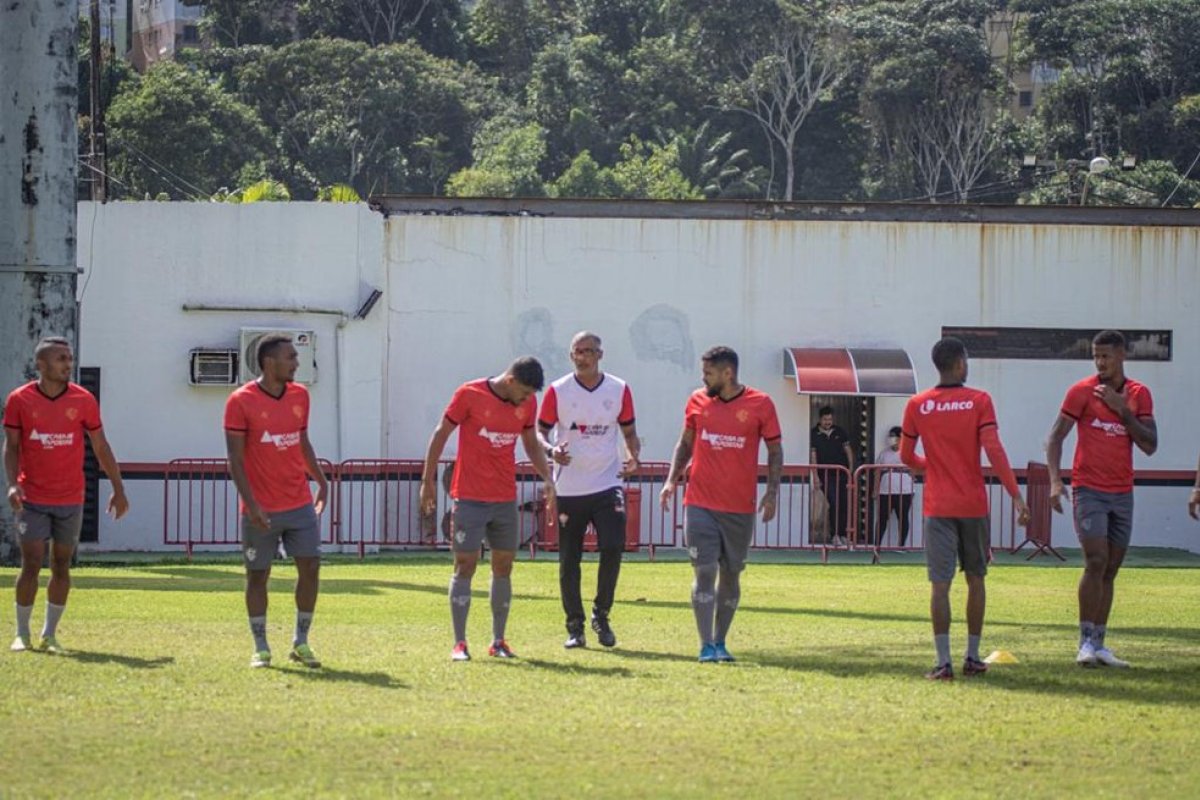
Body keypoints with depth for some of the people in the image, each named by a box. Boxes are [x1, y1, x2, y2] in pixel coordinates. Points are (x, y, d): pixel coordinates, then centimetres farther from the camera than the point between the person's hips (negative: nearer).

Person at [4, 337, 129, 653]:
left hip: (71, 499, 2)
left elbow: (101, 447, 5)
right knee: (31, 565, -4)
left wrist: (118, 489, 4)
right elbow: (11, 446, -1)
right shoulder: (19, 399, -4)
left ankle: (49, 635, 14)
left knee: (61, 566, 5)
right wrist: (12, 483, -16)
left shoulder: (83, 400, -1)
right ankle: (22, 634, 7)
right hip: (32, 499, -2)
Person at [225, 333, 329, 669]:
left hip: (300, 503, 4)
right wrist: (250, 503, -17)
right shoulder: (241, 401, -9)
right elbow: (235, 458, -10)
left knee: (310, 568, -1)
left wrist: (321, 480, 16)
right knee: (257, 575, 3)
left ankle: (301, 643, 11)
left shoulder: (300, 396, 7)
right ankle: (260, 648, 13)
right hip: (261, 510, -4)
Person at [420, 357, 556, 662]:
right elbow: (441, 435, -4)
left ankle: (498, 642, 14)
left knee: (503, 566, 6)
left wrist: (548, 479, 6)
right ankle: (459, 643, -2)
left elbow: (531, 443, 18)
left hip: (506, 499, 5)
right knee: (465, 566, -4)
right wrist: (428, 480, -4)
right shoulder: (469, 395, -11)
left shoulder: (527, 404, 4)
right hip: (470, 497, -5)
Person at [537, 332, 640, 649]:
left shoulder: (619, 390, 4)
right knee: (569, 561, 2)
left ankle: (601, 616, 5)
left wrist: (633, 456, -7)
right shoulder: (557, 391, -1)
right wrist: (551, 449, -19)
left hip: (607, 483, 0)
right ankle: (575, 627, 13)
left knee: (613, 548, -15)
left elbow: (629, 431, 13)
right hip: (568, 489, 0)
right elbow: (540, 430, 3)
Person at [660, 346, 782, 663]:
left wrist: (772, 491, -8)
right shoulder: (697, 401, 5)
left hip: (740, 508, -1)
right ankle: (706, 646, -8)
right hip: (700, 504, 1)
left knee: (731, 575, 8)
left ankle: (720, 642, 21)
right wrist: (672, 479, 4)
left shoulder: (760, 405, -3)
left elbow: (775, 450, 2)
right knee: (705, 571, -8)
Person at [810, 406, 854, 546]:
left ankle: (842, 534, 11)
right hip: (826, 475, -3)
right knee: (834, 503, -12)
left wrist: (850, 469, 3)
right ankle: (835, 535, -7)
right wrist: (815, 476, -10)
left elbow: (848, 450, 13)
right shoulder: (814, 435, -2)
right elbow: (813, 456, -4)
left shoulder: (839, 432, 8)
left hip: (842, 474, 3)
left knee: (844, 504, 2)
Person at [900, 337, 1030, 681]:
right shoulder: (979, 401, -4)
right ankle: (972, 656, 19)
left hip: (938, 507, 0)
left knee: (940, 584, -3)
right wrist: (1016, 496, -13)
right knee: (976, 579, 15)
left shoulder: (917, 405, 1)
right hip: (973, 506, 0)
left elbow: (906, 456, 8)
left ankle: (943, 662, -11)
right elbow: (994, 450, -13)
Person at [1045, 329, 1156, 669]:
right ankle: (1086, 642, -13)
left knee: (1110, 570, 6)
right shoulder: (1082, 392, -2)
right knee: (1096, 562, -16)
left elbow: (1150, 445, 1)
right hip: (1090, 491, -4)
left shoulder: (1139, 395, 7)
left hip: (1123, 494, 4)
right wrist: (1055, 480, -16)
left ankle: (1099, 644, 11)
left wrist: (1122, 409, -10)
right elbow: (1055, 437, -3)